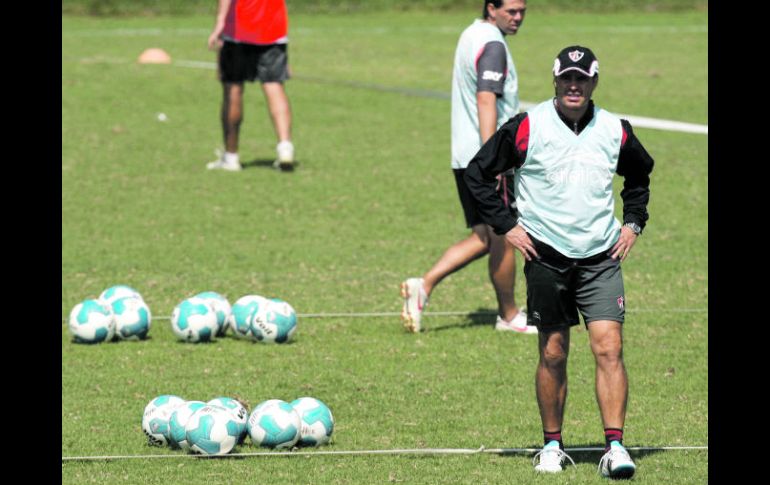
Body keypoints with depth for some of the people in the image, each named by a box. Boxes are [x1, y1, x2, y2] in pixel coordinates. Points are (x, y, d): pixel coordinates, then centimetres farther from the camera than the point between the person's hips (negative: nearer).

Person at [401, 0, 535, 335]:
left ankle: (423, 285, -4)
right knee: (502, 238, 4)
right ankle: (509, 316, 16)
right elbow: (486, 101, -24)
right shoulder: (492, 45, -14)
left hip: (463, 157, 9)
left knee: (482, 239, 11)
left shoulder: (472, 35, 16)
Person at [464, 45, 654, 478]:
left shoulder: (615, 131, 4)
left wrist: (633, 223, 13)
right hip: (546, 258, -1)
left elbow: (640, 175, 24)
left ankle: (615, 447, -12)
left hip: (601, 258, 1)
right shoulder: (526, 128, -5)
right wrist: (506, 224, -1)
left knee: (609, 348, -11)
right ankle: (553, 445, 18)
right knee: (554, 354, 4)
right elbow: (478, 173, 3)